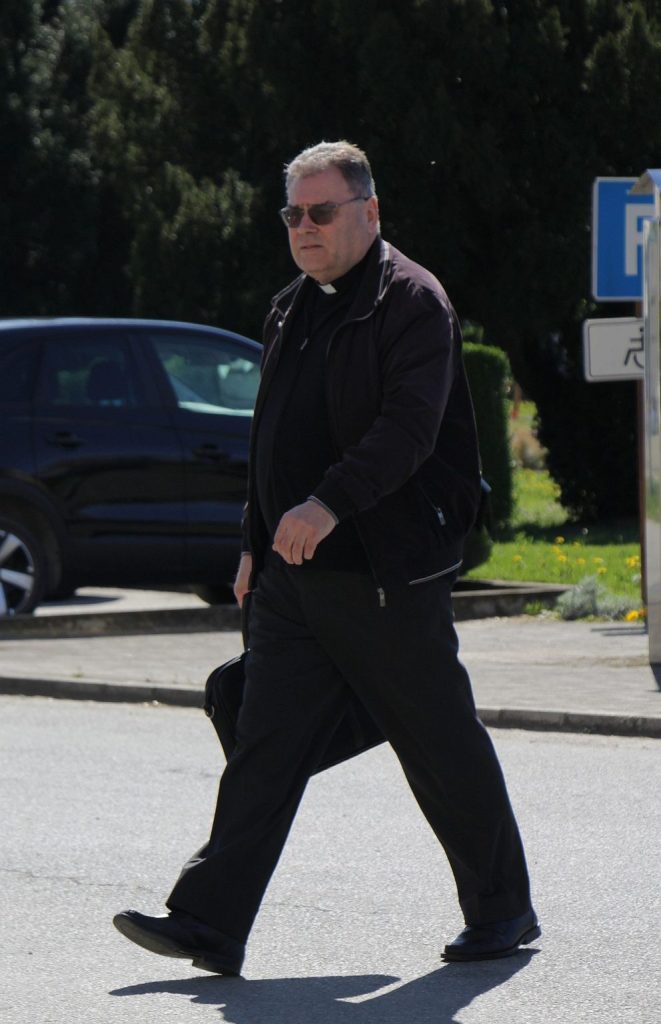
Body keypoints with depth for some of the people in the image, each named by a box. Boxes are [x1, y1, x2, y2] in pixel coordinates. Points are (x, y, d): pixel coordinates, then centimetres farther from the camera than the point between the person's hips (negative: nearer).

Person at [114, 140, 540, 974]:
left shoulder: (411, 301, -8)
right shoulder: (293, 311, 17)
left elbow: (410, 427, -20)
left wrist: (330, 504, -30)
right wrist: (257, 542, 20)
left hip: (386, 575, -7)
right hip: (295, 576, 7)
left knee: (441, 747, 2)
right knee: (265, 744, 0)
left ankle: (502, 912, 17)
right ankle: (210, 922, -4)